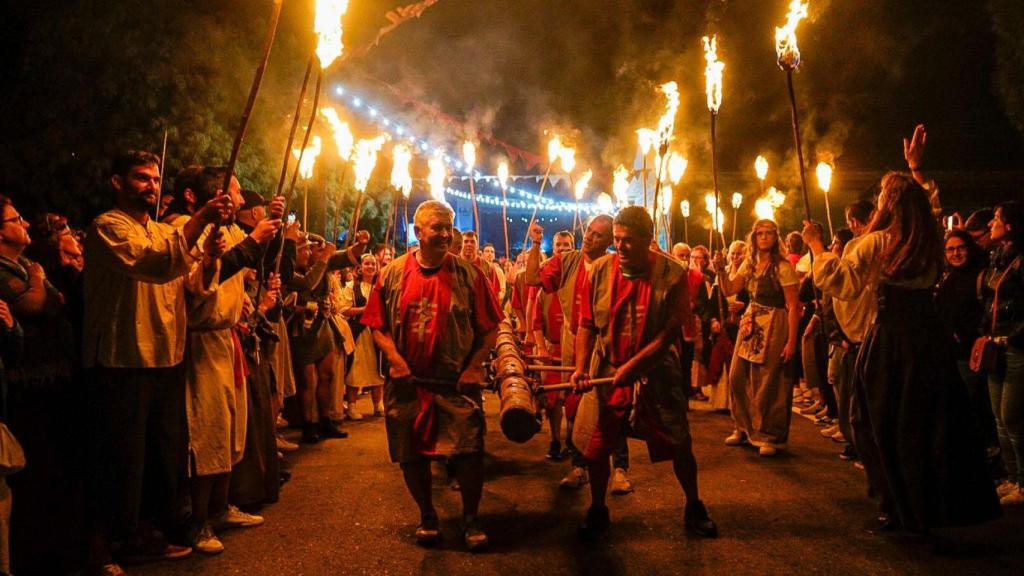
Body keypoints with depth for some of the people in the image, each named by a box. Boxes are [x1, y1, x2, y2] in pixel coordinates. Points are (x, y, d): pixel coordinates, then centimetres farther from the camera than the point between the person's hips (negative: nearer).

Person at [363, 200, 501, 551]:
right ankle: (427, 516, 30)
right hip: (408, 383, 2)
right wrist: (395, 359, -8)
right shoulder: (393, 273, 2)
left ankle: (471, 519, 14)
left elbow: (490, 329, 1)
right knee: (412, 454, 10)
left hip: (458, 383, -1)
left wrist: (474, 367, -9)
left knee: (469, 451, -6)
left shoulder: (469, 274, -1)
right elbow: (377, 325, 5)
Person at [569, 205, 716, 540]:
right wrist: (581, 367, -14)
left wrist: (633, 365, -20)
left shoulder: (672, 274, -12)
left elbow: (670, 332, -13)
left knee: (679, 446, 6)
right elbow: (587, 325, -2)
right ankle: (598, 511, 25)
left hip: (656, 374, -1)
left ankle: (694, 507, 30)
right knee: (596, 448, 3)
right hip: (606, 372, 2)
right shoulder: (599, 270, -6)